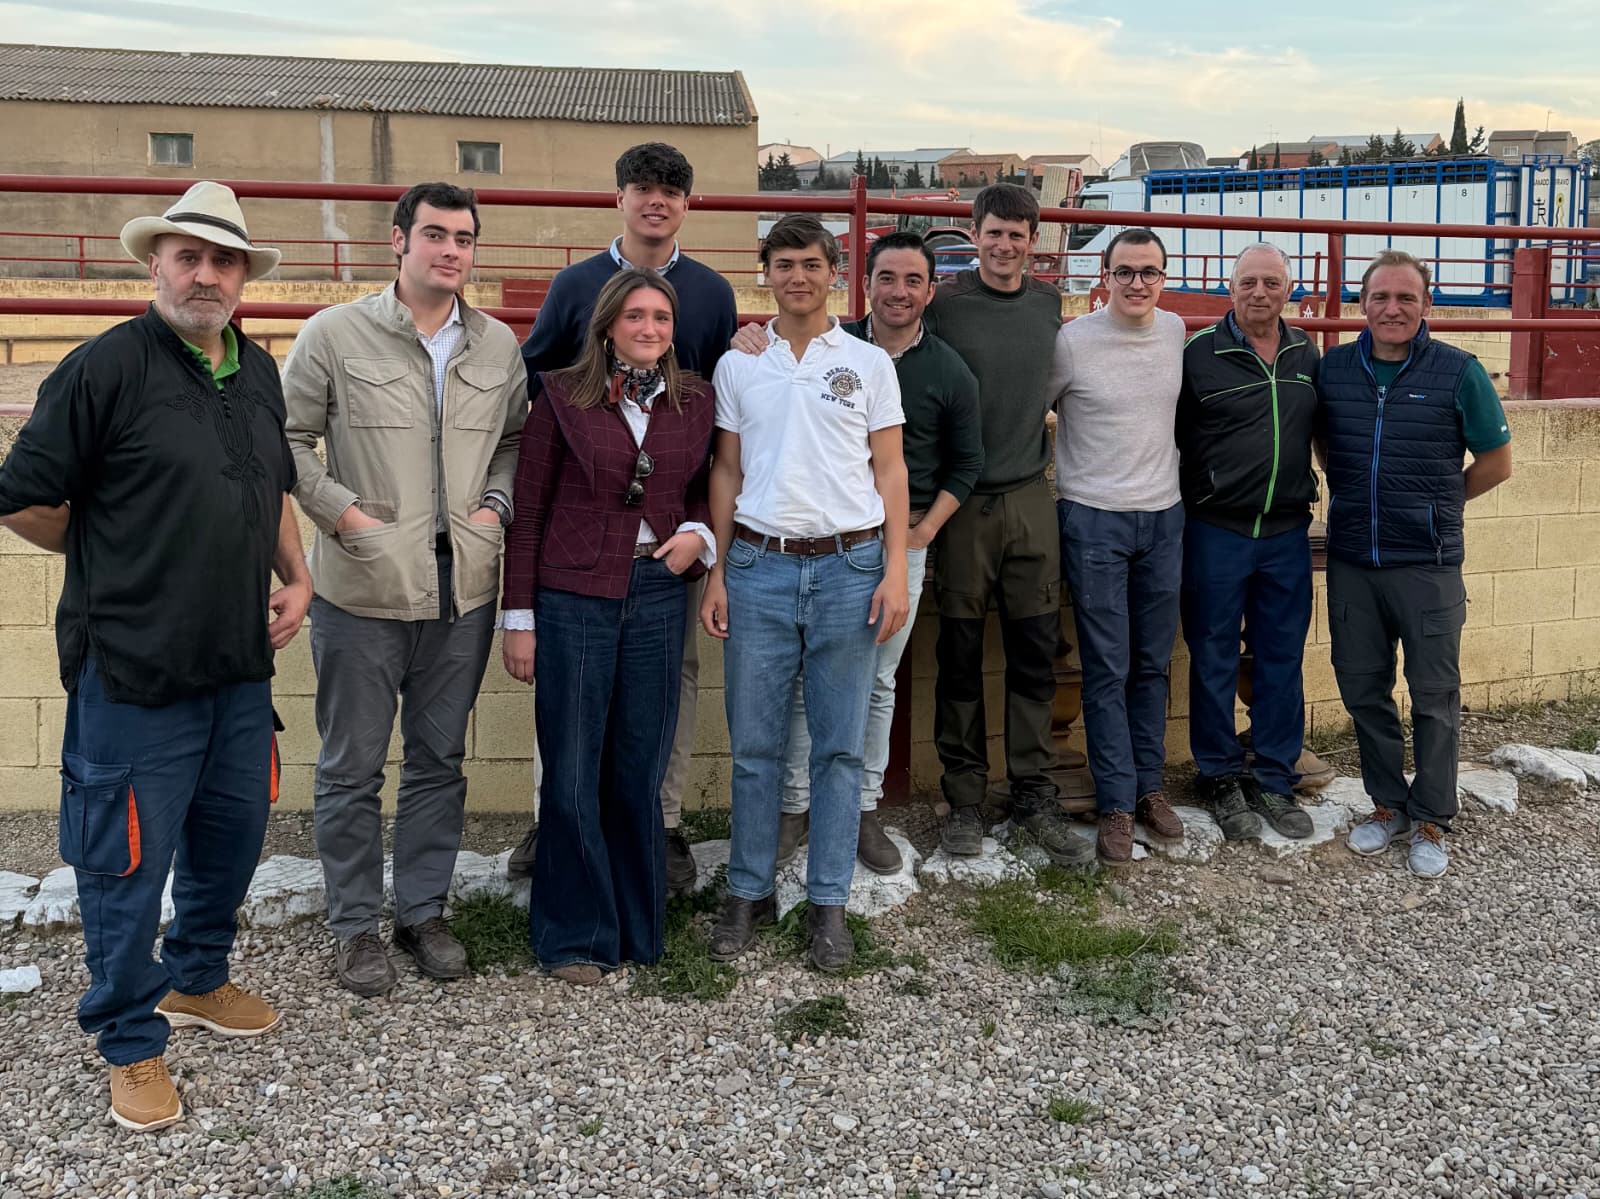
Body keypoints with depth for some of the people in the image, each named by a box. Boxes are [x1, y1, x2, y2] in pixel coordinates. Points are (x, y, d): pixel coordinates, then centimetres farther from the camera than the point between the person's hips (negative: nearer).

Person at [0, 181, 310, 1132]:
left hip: (241, 662, 7)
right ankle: (133, 1043, 23)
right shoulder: (107, 366, -13)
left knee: (234, 832, 20)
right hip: (135, 668, -7)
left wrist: (296, 579, 10)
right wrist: (114, 563, 1)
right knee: (127, 859, 5)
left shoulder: (259, 372, 9)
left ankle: (197, 980, 43)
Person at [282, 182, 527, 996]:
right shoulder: (335, 334, -3)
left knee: (439, 762, 14)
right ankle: (354, 925, 22)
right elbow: (286, 437, -1)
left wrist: (497, 503, 0)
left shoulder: (499, 346, 7)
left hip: (463, 592, 3)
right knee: (352, 768, 7)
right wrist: (343, 511, -10)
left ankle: (423, 910, 29)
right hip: (362, 592, -3)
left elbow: (518, 437, 17)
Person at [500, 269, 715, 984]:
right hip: (573, 597, -2)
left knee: (639, 769, 9)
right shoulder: (562, 396, -2)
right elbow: (528, 510, 0)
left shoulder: (695, 402, 7)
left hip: (658, 595, 3)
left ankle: (637, 926, 24)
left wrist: (697, 534, -3)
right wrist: (519, 618, -3)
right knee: (572, 771, 3)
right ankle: (575, 936, 17)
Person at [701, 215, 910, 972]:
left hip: (849, 566, -1)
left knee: (839, 745, 4)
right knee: (754, 744, 5)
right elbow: (726, 473, 11)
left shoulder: (869, 363, 6)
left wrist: (895, 570, -4)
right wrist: (717, 573, 5)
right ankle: (749, 893, 18)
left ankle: (829, 903, 14)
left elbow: (889, 471, 5)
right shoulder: (737, 366, 10)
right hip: (759, 567, 1)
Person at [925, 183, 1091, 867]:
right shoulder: (944, 304, -4)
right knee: (961, 657, 4)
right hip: (962, 502, -4)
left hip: (1031, 498, 4)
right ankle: (964, 798, 16)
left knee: (1036, 655, 6)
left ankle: (1034, 796, 17)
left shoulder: (1048, 305, 9)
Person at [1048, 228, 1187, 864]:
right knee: (1107, 669, -2)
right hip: (1093, 519, -4)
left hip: (1164, 517, 4)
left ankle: (1148, 784, 24)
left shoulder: (1176, 332, 5)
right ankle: (1116, 805, 7)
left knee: (1152, 663, 11)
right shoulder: (1073, 340, -9)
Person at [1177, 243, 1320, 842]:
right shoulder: (1200, 353, -5)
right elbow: (1170, 440, -2)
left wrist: (1306, 495, 16)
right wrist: (1185, 502, -3)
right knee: (1214, 662, 5)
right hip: (1216, 533, -4)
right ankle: (1220, 779, 19)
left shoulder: (1307, 355, 9)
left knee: (1281, 662, 9)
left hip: (1286, 534, 4)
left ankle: (1274, 781, 21)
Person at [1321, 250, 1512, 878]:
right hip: (1351, 561, 3)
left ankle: (1431, 821, 19)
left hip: (1427, 565, -3)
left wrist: (1434, 504, 5)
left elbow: (1496, 461, 2)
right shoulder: (1332, 368, 2)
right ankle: (1388, 804, 29)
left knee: (1434, 696, 5)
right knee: (1362, 689, 11)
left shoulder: (1458, 372, -6)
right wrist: (1353, 500, 9)